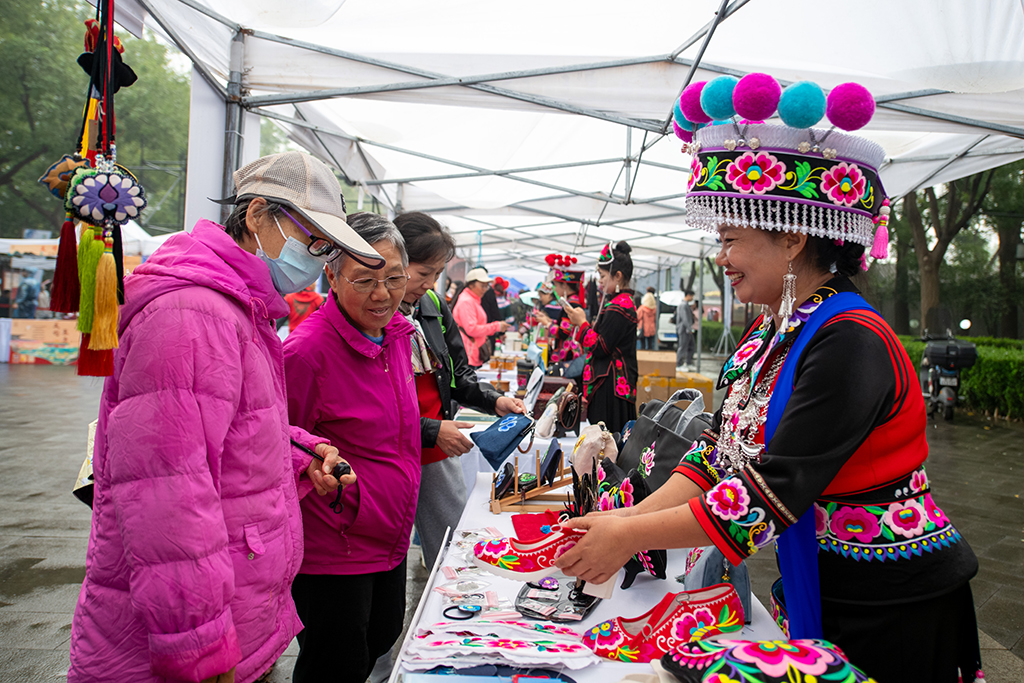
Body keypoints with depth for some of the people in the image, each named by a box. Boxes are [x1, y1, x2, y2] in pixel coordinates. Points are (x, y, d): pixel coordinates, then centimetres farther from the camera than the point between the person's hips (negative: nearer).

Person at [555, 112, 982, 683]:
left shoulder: (850, 343, -25)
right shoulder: (770, 335, 4)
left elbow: (772, 493, -29)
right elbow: (720, 451, 2)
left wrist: (631, 538, -24)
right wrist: (633, 517, -10)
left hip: (891, 605, -7)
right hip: (814, 587, 8)